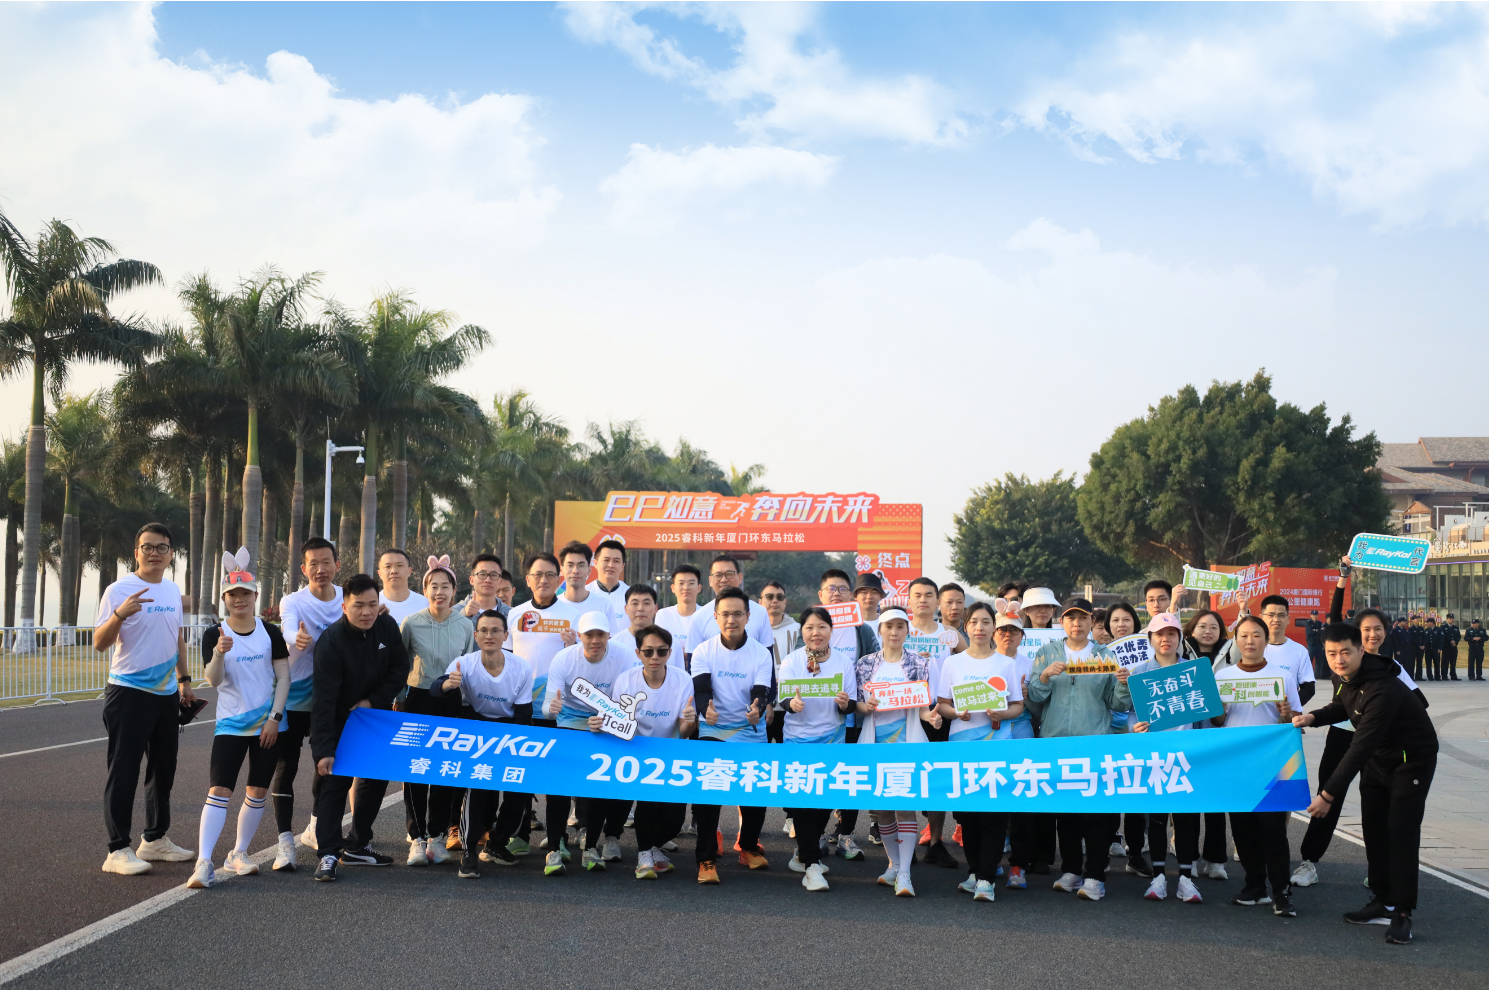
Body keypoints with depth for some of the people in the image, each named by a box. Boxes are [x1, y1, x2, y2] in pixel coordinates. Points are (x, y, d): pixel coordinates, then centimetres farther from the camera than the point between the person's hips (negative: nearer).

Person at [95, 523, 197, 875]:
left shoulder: (173, 590, 11)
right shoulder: (119, 591, -10)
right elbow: (100, 643, -14)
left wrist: (184, 679, 18)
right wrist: (120, 614, -30)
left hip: (166, 694, 7)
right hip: (129, 693, -7)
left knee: (163, 769, 14)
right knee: (124, 772, -5)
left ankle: (155, 839, 26)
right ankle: (118, 850, -2)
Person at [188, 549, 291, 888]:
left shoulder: (270, 632, 1)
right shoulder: (215, 635, -2)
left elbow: (283, 676, 2)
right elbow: (213, 679, -11)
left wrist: (275, 717, -6)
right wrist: (220, 653, -32)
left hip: (267, 723, 2)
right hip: (231, 723, -2)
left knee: (258, 791, 8)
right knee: (219, 790, -12)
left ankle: (238, 854, 22)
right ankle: (204, 863, -16)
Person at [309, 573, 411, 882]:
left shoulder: (387, 627, -9)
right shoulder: (331, 642, -26)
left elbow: (400, 668, 1)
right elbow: (324, 700, -29)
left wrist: (373, 701, -13)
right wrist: (323, 750, -33)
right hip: (339, 722, -6)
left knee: (376, 779, 12)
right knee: (334, 782, -13)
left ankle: (357, 846, 26)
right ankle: (327, 855, -10)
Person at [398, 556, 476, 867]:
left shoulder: (465, 626, 1)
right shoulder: (411, 624, -2)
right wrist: (397, 699, 2)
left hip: (451, 704, 1)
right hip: (417, 701, -1)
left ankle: (437, 836, 13)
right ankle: (417, 838, 3)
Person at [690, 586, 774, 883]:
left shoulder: (761, 653, -3)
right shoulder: (703, 651, -3)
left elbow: (761, 691, -13)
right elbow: (701, 688, -15)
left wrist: (757, 709, -38)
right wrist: (706, 708, -38)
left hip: (750, 731, 1)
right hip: (712, 729, -1)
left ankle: (749, 846, 25)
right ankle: (706, 859, -8)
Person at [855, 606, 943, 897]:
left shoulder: (919, 663, 3)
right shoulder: (866, 664, 8)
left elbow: (924, 704, 3)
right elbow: (855, 703, 9)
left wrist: (930, 715, -18)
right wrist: (865, 706, -12)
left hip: (906, 739, -3)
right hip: (874, 740, 3)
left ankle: (904, 873, -12)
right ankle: (894, 863, 26)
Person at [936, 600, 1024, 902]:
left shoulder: (1007, 663, 8)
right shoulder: (953, 662, 10)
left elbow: (1019, 705, 8)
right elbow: (941, 704, 8)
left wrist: (1003, 713, -13)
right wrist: (957, 712, -12)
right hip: (962, 742, 1)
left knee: (994, 810, -9)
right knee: (967, 811, 3)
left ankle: (986, 878, -8)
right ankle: (974, 871, 16)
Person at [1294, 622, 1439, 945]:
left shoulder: (1383, 690, -37)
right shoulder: (1342, 676, -9)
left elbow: (1360, 748, -38)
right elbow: (1342, 706, 15)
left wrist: (1329, 794, -39)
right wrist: (1313, 717, -7)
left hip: (1412, 758, -8)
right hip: (1377, 758, 8)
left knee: (1401, 830, -13)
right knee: (1374, 827, 9)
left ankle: (1402, 913, -9)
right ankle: (1383, 901, 20)